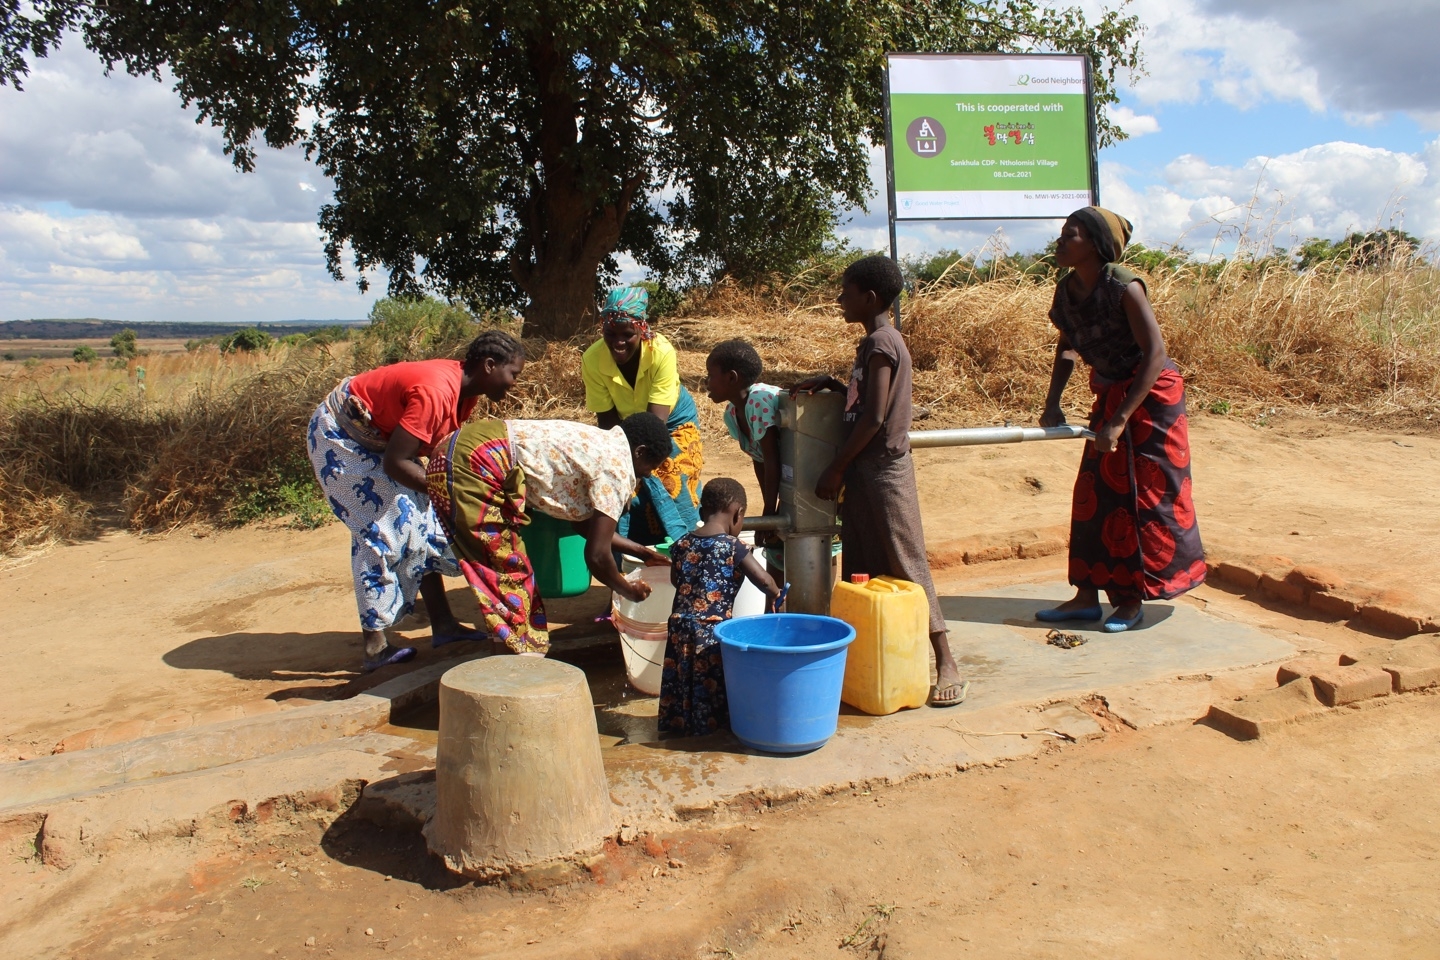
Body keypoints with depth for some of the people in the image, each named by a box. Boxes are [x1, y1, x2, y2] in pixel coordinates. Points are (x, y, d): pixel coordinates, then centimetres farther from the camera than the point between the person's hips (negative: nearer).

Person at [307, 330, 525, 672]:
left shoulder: (464, 389, -4)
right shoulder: (435, 392, -33)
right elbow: (395, 463, -32)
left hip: (375, 436, 10)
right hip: (339, 434, -10)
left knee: (421, 521, 6)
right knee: (382, 530, -12)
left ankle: (443, 625, 10)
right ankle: (375, 648, -5)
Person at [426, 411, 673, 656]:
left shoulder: (600, 444, 17)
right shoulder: (617, 468, -9)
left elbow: (584, 524, 29)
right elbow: (596, 555, -11)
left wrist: (642, 552, 34)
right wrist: (629, 591, 8)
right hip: (474, 464, -10)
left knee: (510, 571, 18)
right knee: (507, 575, -1)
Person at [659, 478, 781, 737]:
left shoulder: (681, 545, 4)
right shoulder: (733, 547, -12)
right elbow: (763, 580, -14)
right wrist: (775, 595, 5)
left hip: (681, 629, 5)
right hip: (714, 631, -5)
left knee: (682, 681, 18)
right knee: (713, 686, 10)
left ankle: (680, 721, 30)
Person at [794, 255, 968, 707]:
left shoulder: (880, 343, -15)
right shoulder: (875, 342, 15)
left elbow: (873, 418, -20)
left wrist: (836, 469, -15)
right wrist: (832, 384, 10)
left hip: (883, 470, -10)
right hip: (864, 471, 10)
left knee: (905, 564, -6)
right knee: (859, 567, 12)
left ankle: (946, 664, 0)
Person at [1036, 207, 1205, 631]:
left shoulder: (1123, 286, -23)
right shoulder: (1067, 289, -3)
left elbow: (1155, 353, -27)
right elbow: (1067, 347, 11)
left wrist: (1120, 420, -28)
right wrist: (1053, 402, -1)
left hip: (1151, 396, -7)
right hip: (1109, 396, 7)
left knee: (1143, 497, -1)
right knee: (1094, 495, 8)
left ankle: (1132, 601, 10)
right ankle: (1087, 596, 16)